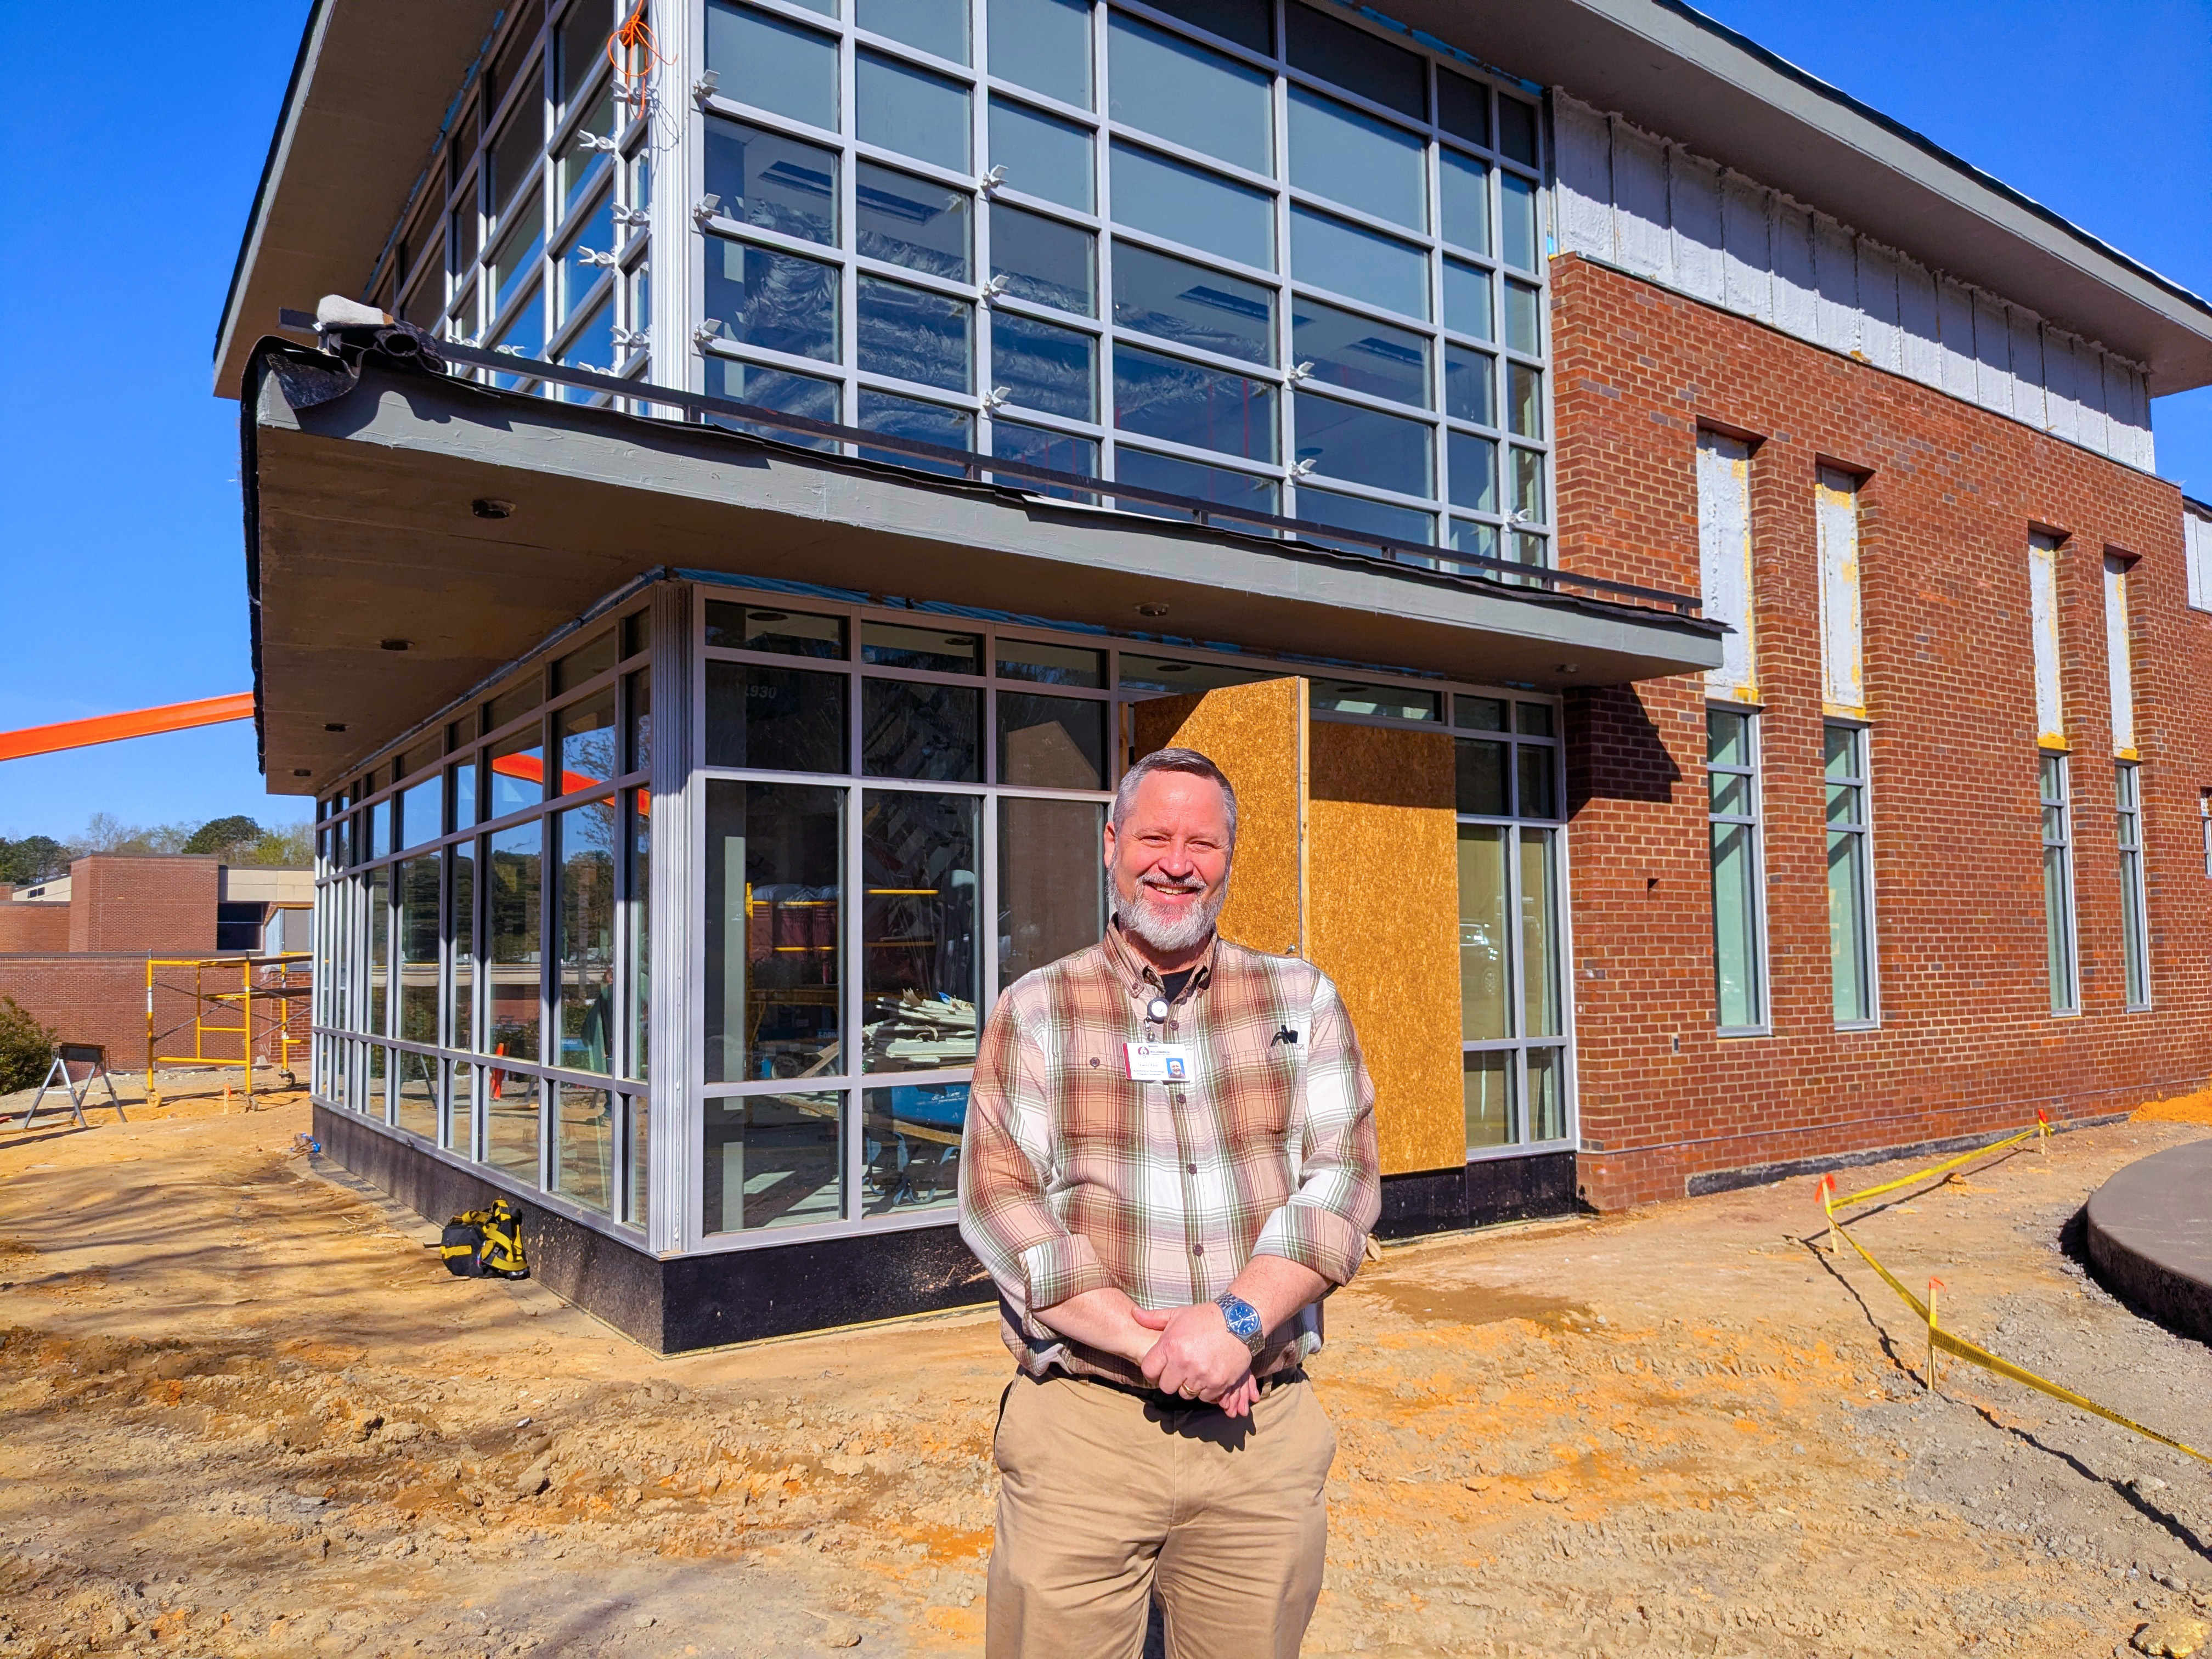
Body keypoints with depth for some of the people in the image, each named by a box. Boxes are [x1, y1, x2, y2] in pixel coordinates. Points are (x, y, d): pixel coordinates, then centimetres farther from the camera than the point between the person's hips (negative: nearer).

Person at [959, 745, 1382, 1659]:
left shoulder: (1302, 1001, 8)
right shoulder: (1036, 1010, 3)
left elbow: (1343, 1175, -1)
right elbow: (997, 1198, -5)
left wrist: (1237, 1317, -16)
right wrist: (1147, 1340, -15)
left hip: (1264, 1429, 2)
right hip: (1082, 1423, -1)